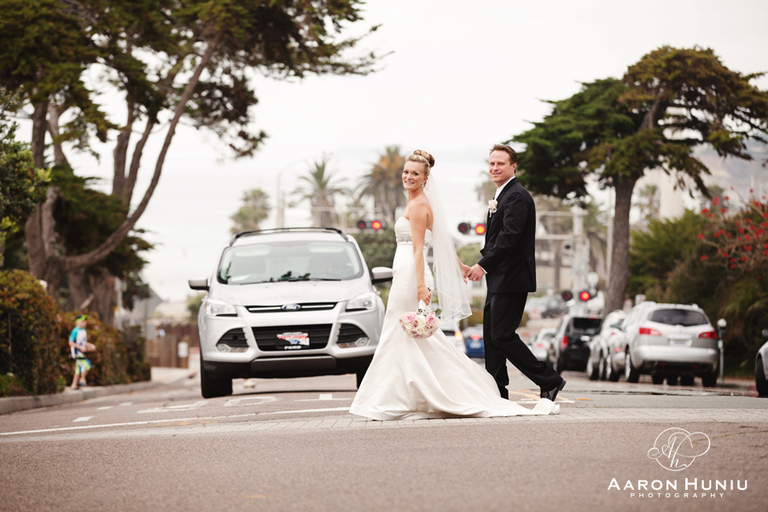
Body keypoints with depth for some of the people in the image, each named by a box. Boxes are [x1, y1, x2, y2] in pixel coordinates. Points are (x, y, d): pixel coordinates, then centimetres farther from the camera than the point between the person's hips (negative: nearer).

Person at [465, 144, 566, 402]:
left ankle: (549, 381, -4)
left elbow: (509, 236, -23)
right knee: (491, 336, 9)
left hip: (511, 279, -10)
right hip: (499, 280, 10)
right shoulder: (502, 196, 19)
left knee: (502, 336, -11)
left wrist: (483, 265, -25)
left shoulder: (517, 197, -13)